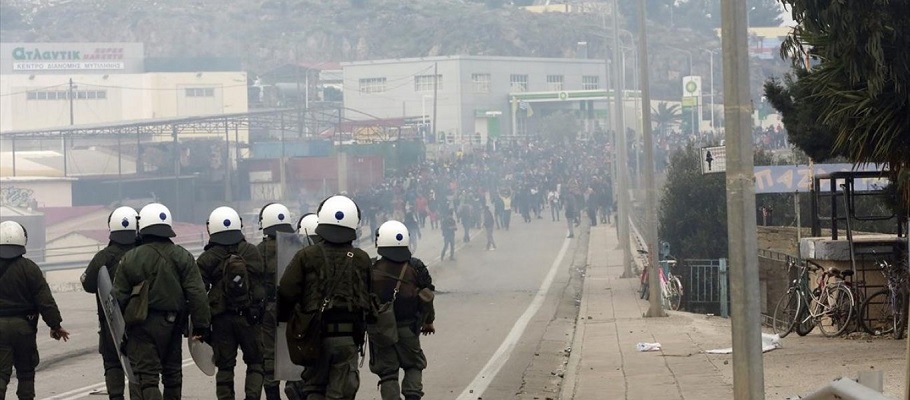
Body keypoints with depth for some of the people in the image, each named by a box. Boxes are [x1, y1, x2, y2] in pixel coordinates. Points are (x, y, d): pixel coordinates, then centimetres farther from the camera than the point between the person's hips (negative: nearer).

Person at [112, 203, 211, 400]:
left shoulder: (129, 259, -6)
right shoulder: (182, 257, -2)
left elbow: (119, 298, -3)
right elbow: (197, 294, -6)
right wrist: (201, 326, -1)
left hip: (142, 326, -3)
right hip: (172, 324, 3)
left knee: (146, 377, -6)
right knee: (172, 373, 18)